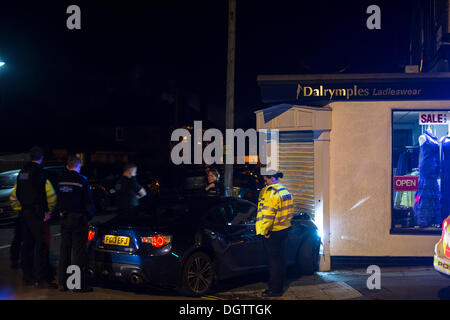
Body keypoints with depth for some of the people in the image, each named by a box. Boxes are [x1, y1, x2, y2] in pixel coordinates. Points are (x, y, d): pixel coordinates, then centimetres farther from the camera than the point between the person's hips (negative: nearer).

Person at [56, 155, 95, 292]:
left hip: (64, 219, 5)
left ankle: (63, 283, 18)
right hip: (78, 219, -5)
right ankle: (79, 285, 0)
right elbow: (89, 202, -7)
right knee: (79, 252, -1)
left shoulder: (61, 180, 2)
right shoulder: (82, 181, -12)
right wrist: (89, 217, 6)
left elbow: (57, 200, 8)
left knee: (64, 250, 13)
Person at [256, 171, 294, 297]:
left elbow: (267, 213, -22)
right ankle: (279, 287, 24)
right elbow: (290, 211, 18)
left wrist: (265, 230, -16)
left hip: (273, 231, -9)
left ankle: (274, 289, 4)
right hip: (284, 230, 9)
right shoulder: (286, 191, 12)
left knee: (273, 260, -2)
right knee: (281, 259, 15)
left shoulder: (270, 192, -18)